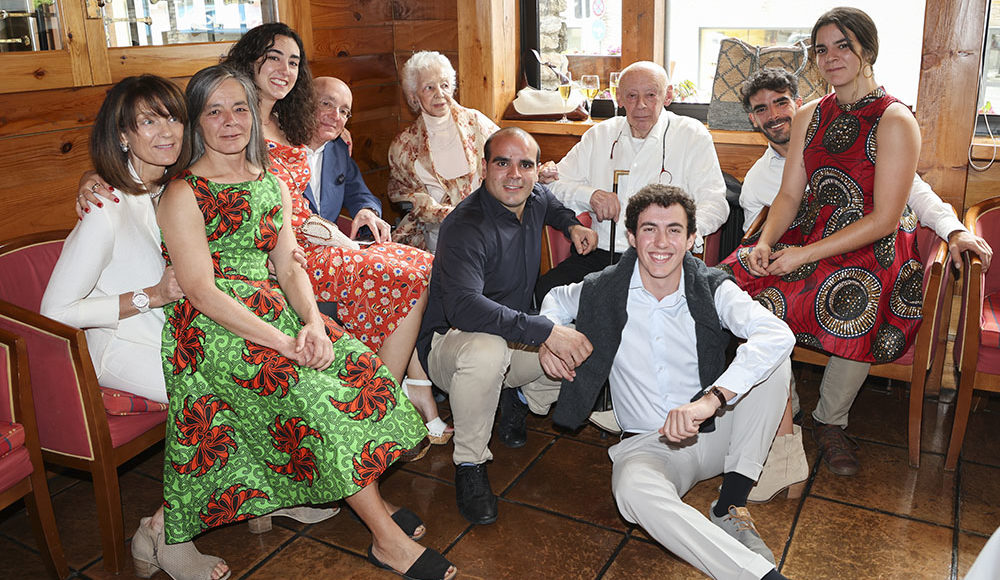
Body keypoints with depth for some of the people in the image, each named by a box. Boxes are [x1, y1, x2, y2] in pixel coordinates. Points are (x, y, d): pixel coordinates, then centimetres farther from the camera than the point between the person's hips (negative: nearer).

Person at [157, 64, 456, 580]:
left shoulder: (273, 186, 14)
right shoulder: (183, 195, -7)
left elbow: (289, 268, 9)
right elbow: (202, 292, -15)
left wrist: (313, 323, -12)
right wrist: (283, 343, -23)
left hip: (276, 311, 7)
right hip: (213, 331, -6)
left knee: (356, 362, -16)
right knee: (310, 390, -25)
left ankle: (359, 493, -2)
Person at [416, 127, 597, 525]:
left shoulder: (536, 198, -2)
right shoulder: (466, 226, -27)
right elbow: (463, 306, -42)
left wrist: (571, 225, 7)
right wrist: (544, 331, -46)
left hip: (518, 340, 7)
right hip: (450, 341, -7)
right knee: (486, 349, -42)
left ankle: (521, 397, 16)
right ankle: (469, 464, -19)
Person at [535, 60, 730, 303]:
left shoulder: (692, 135, 7)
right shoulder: (600, 135, 16)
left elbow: (714, 203, -2)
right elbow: (553, 186, 14)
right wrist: (589, 195, -7)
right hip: (600, 254, 3)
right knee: (546, 290, -23)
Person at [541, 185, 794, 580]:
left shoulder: (713, 289, -10)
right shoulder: (604, 290, -6)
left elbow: (777, 334, -30)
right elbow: (557, 297, 18)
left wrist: (711, 399, -45)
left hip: (716, 433, 2)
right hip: (647, 444, -1)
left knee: (773, 359, -22)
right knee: (634, 492, -37)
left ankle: (731, 507, -18)